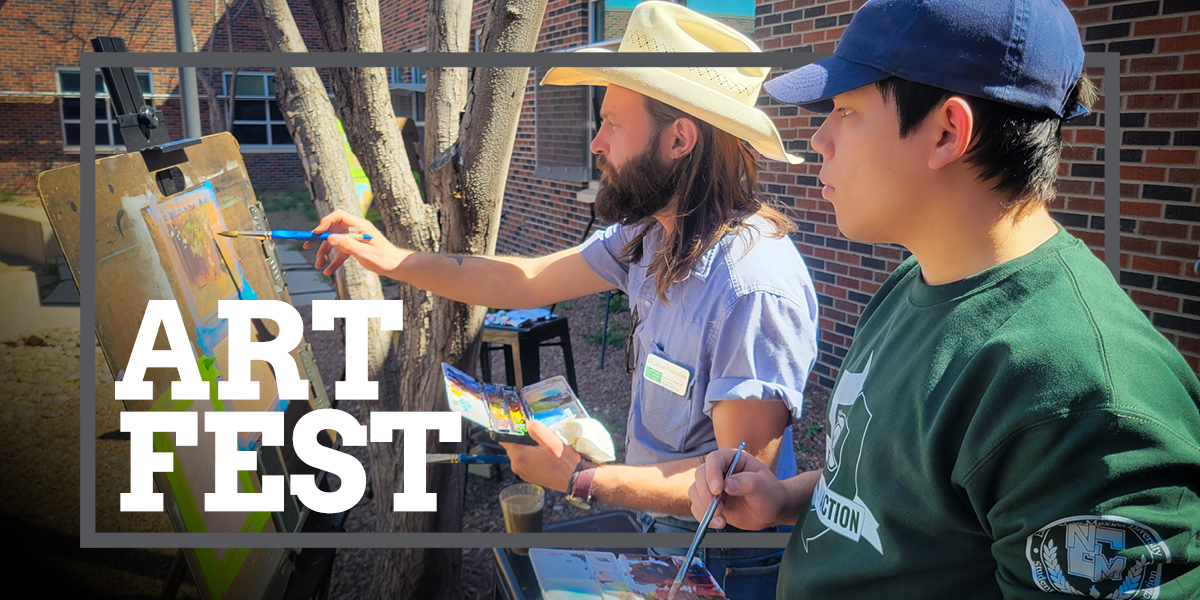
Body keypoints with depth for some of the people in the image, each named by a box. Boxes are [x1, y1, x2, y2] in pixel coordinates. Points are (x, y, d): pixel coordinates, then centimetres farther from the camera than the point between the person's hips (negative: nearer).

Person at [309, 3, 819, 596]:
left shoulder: (755, 290, -30)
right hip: (654, 526, 7)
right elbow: (528, 281, 8)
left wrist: (579, 478, -24)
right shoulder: (648, 233, -3)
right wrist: (396, 259, 5)